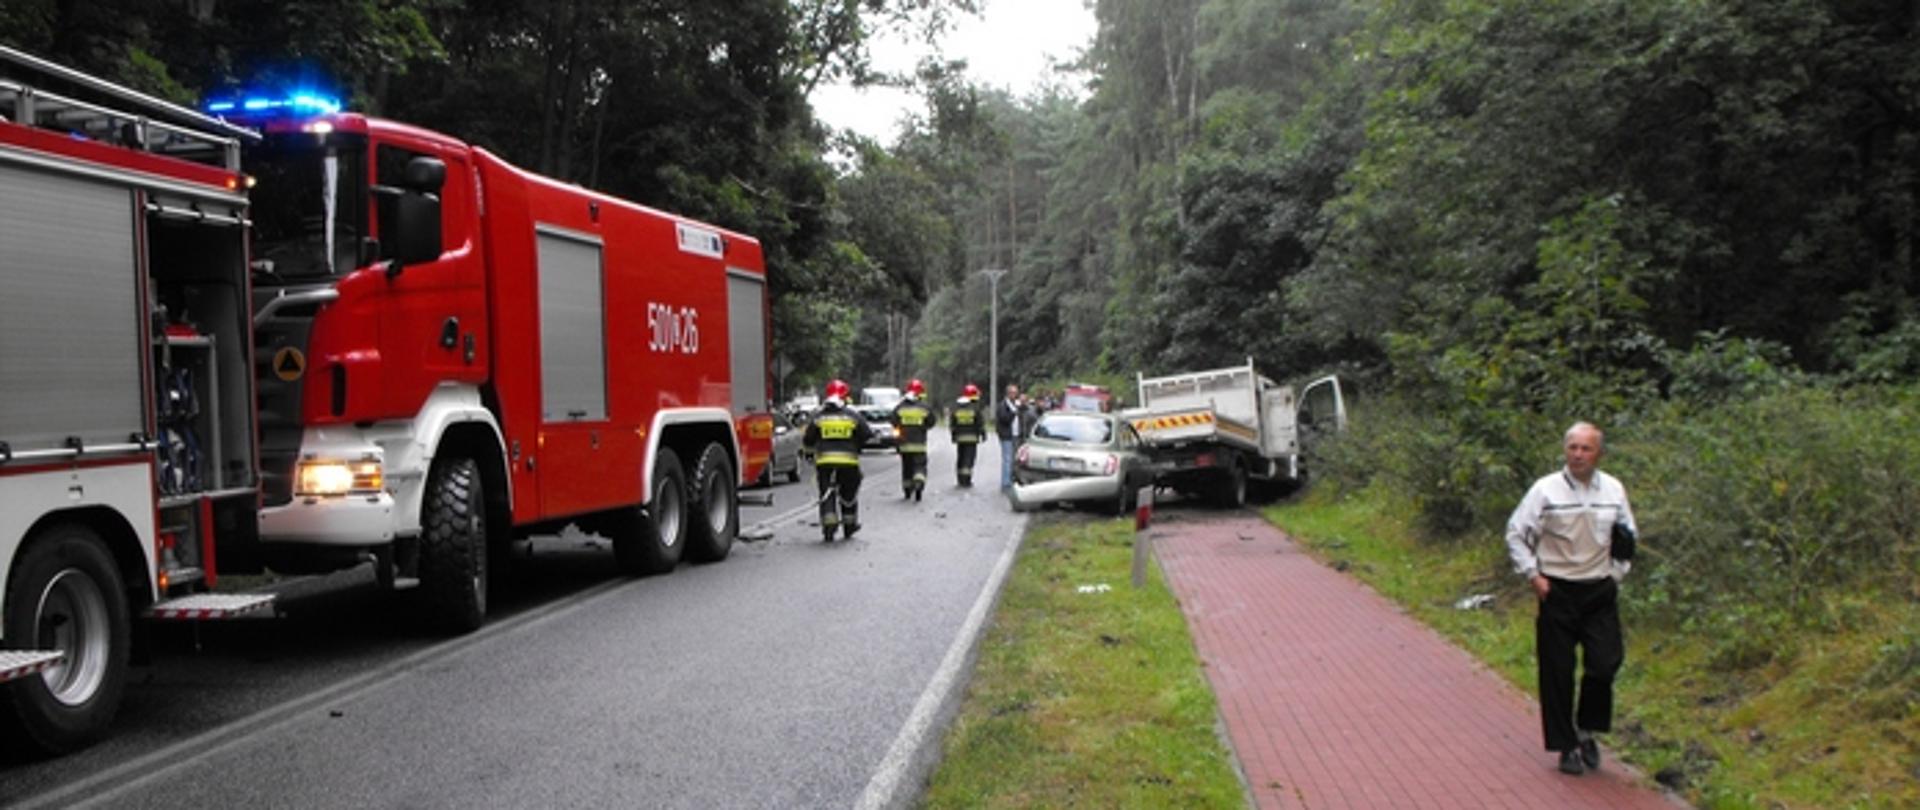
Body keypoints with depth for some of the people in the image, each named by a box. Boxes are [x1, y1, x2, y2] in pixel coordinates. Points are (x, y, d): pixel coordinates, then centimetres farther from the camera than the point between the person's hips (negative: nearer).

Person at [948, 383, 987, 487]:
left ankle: (960, 479, 16)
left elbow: (951, 423, 9)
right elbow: (981, 423, -4)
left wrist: (953, 435, 18)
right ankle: (966, 480, -9)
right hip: (972, 437, -4)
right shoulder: (975, 407, -7)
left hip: (959, 437, 4)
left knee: (960, 458, 13)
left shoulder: (955, 407, 5)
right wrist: (983, 434, 8)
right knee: (969, 458, -4)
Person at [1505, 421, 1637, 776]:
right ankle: (1566, 746, 16)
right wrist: (1532, 575, -6)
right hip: (1557, 591, -2)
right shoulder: (1546, 490, -7)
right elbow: (1516, 534, -1)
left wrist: (1617, 572, 10)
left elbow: (1628, 537, 19)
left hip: (1600, 591, 3)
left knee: (1606, 663, -4)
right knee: (1557, 672, 3)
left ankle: (1586, 730, 21)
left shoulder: (1614, 490, 4)